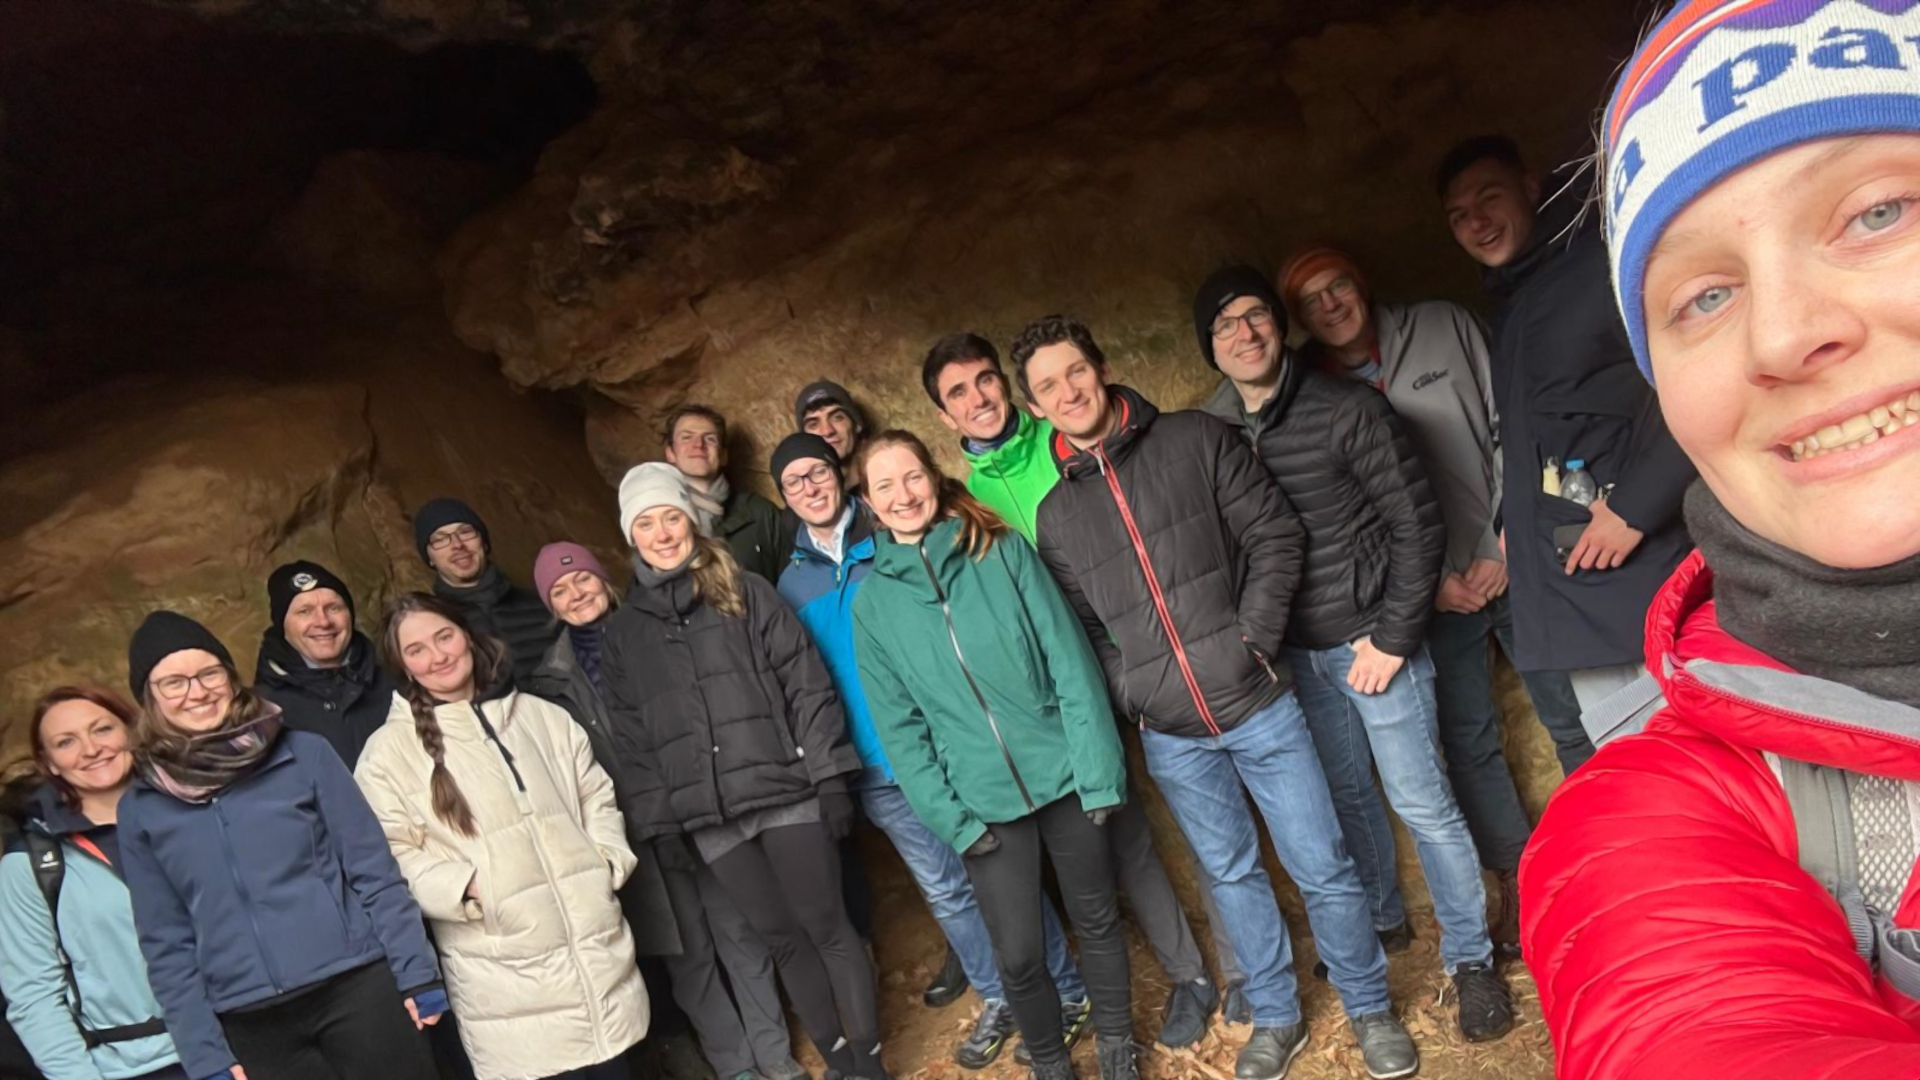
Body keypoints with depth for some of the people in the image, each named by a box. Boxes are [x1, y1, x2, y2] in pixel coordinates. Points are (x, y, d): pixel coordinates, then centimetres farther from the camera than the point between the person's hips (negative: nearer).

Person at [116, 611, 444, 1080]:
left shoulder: (304, 754, 0)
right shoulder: (141, 809, 5)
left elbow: (374, 872, 0)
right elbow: (166, 944, 6)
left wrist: (418, 974, -4)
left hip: (358, 988, -1)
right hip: (250, 1027, 1)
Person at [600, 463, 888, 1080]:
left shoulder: (747, 593, 3)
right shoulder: (623, 632, 10)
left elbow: (807, 685, -2)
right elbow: (631, 738, 9)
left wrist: (828, 775, -8)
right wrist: (659, 824, 4)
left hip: (786, 793, -2)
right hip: (708, 819, 2)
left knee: (826, 926, 2)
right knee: (782, 940, 11)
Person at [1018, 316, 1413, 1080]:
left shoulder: (1195, 440, -3)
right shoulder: (1054, 512, 4)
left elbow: (1276, 534, -5)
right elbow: (1079, 626, 7)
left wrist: (1254, 638, -12)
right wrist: (1128, 694, -5)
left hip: (1257, 703, -2)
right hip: (1170, 737, 2)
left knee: (1322, 867, 7)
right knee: (1231, 875, 16)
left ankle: (1369, 1007, 31)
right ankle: (1276, 1019, 36)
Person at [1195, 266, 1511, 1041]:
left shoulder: (1348, 409, -13)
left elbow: (1418, 525, -11)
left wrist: (1393, 637, -12)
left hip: (1371, 640, -4)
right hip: (1295, 653, 4)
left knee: (1420, 802, 4)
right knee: (1346, 795, 18)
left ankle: (1471, 958, 21)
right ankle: (1381, 921, 40)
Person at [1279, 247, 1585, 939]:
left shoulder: (1444, 328, 1)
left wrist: (1502, 544, -6)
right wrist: (1427, 579, -9)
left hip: (1510, 564, 1)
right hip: (1434, 594, 0)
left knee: (1573, 720, 9)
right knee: (1467, 744, 7)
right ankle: (1518, 882, 25)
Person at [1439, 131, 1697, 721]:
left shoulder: (1606, 266, -6)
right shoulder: (1507, 307, 20)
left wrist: (1636, 508, -17)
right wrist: (1512, 520, 16)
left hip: (1644, 570, -7)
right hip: (1564, 588, 7)